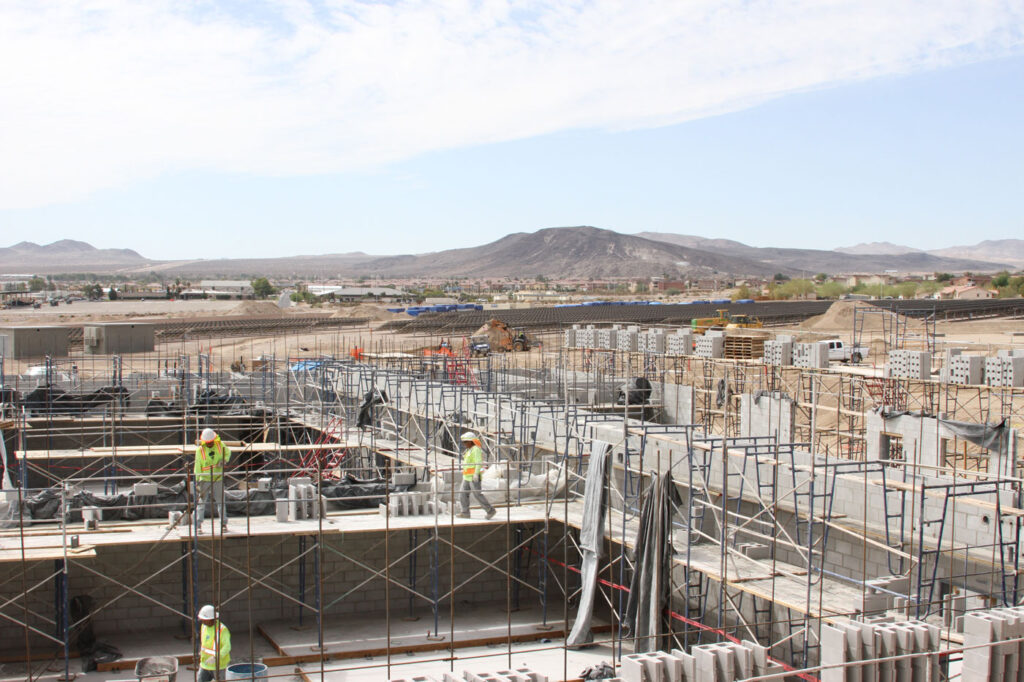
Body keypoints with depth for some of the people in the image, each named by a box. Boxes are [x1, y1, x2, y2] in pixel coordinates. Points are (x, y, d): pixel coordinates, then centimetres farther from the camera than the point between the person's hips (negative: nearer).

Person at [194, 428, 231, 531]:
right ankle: (198, 524, 2)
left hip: (218, 479, 2)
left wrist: (224, 460, -5)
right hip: (205, 479, -2)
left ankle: (224, 523, 11)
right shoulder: (200, 450, -10)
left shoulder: (220, 445, -3)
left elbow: (228, 452, 16)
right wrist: (197, 481, -12)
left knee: (220, 501, 5)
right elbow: (197, 466, -8)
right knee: (201, 502, -2)